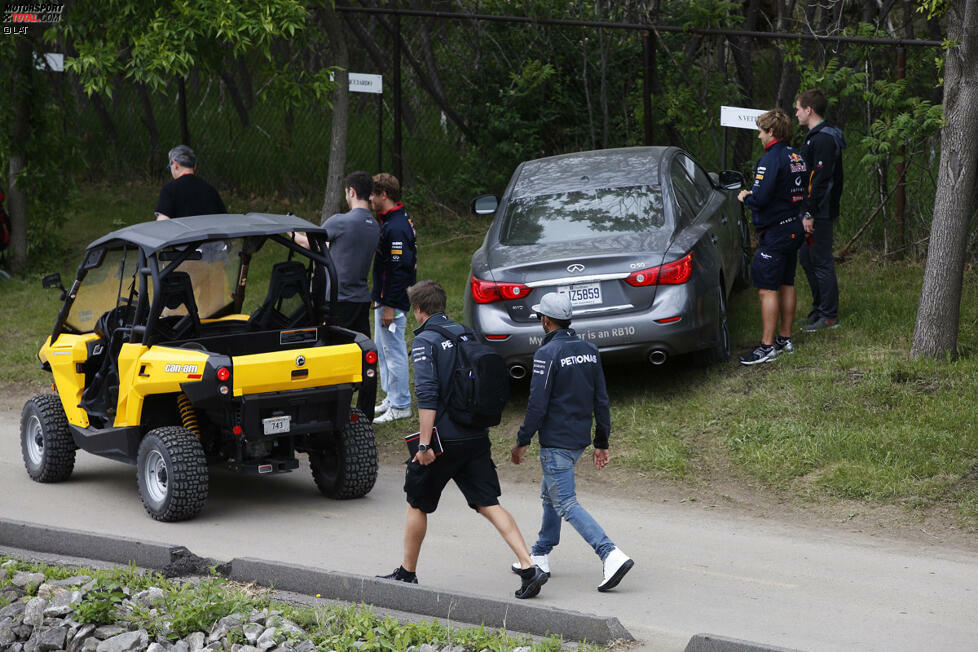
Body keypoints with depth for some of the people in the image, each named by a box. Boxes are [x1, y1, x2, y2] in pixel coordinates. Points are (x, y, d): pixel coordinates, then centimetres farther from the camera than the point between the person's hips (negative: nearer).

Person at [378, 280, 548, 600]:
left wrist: (424, 444, -19)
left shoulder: (424, 341, -9)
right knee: (489, 504, 3)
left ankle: (407, 573, 23)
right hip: (477, 437, 6)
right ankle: (529, 568, -10)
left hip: (444, 439, -6)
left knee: (417, 504, 12)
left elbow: (427, 395, -19)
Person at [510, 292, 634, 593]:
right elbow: (601, 400, 10)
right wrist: (602, 442, 15)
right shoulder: (589, 350, 8)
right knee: (550, 495, 23)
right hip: (581, 438, 9)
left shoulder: (548, 354, -15)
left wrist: (522, 441, -9)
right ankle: (540, 556, 31)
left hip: (555, 442, -9)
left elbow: (538, 403, -17)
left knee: (566, 504, -9)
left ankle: (612, 556, -22)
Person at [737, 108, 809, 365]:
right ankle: (785, 338, 24)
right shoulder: (797, 157, 10)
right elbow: (806, 192, 15)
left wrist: (745, 197, -5)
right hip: (794, 229, 9)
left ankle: (767, 346, -7)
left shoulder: (771, 160, -18)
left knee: (767, 290, -7)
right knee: (786, 285, 17)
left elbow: (759, 198, -23)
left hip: (774, 232, -9)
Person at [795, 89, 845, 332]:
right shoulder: (815, 136, 16)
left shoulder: (824, 139, -18)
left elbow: (820, 180, -22)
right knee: (807, 258, 17)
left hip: (820, 212, -11)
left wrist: (809, 213, -23)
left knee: (821, 261, -5)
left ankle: (829, 316, 0)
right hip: (814, 211, 11)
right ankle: (819, 309, 26)